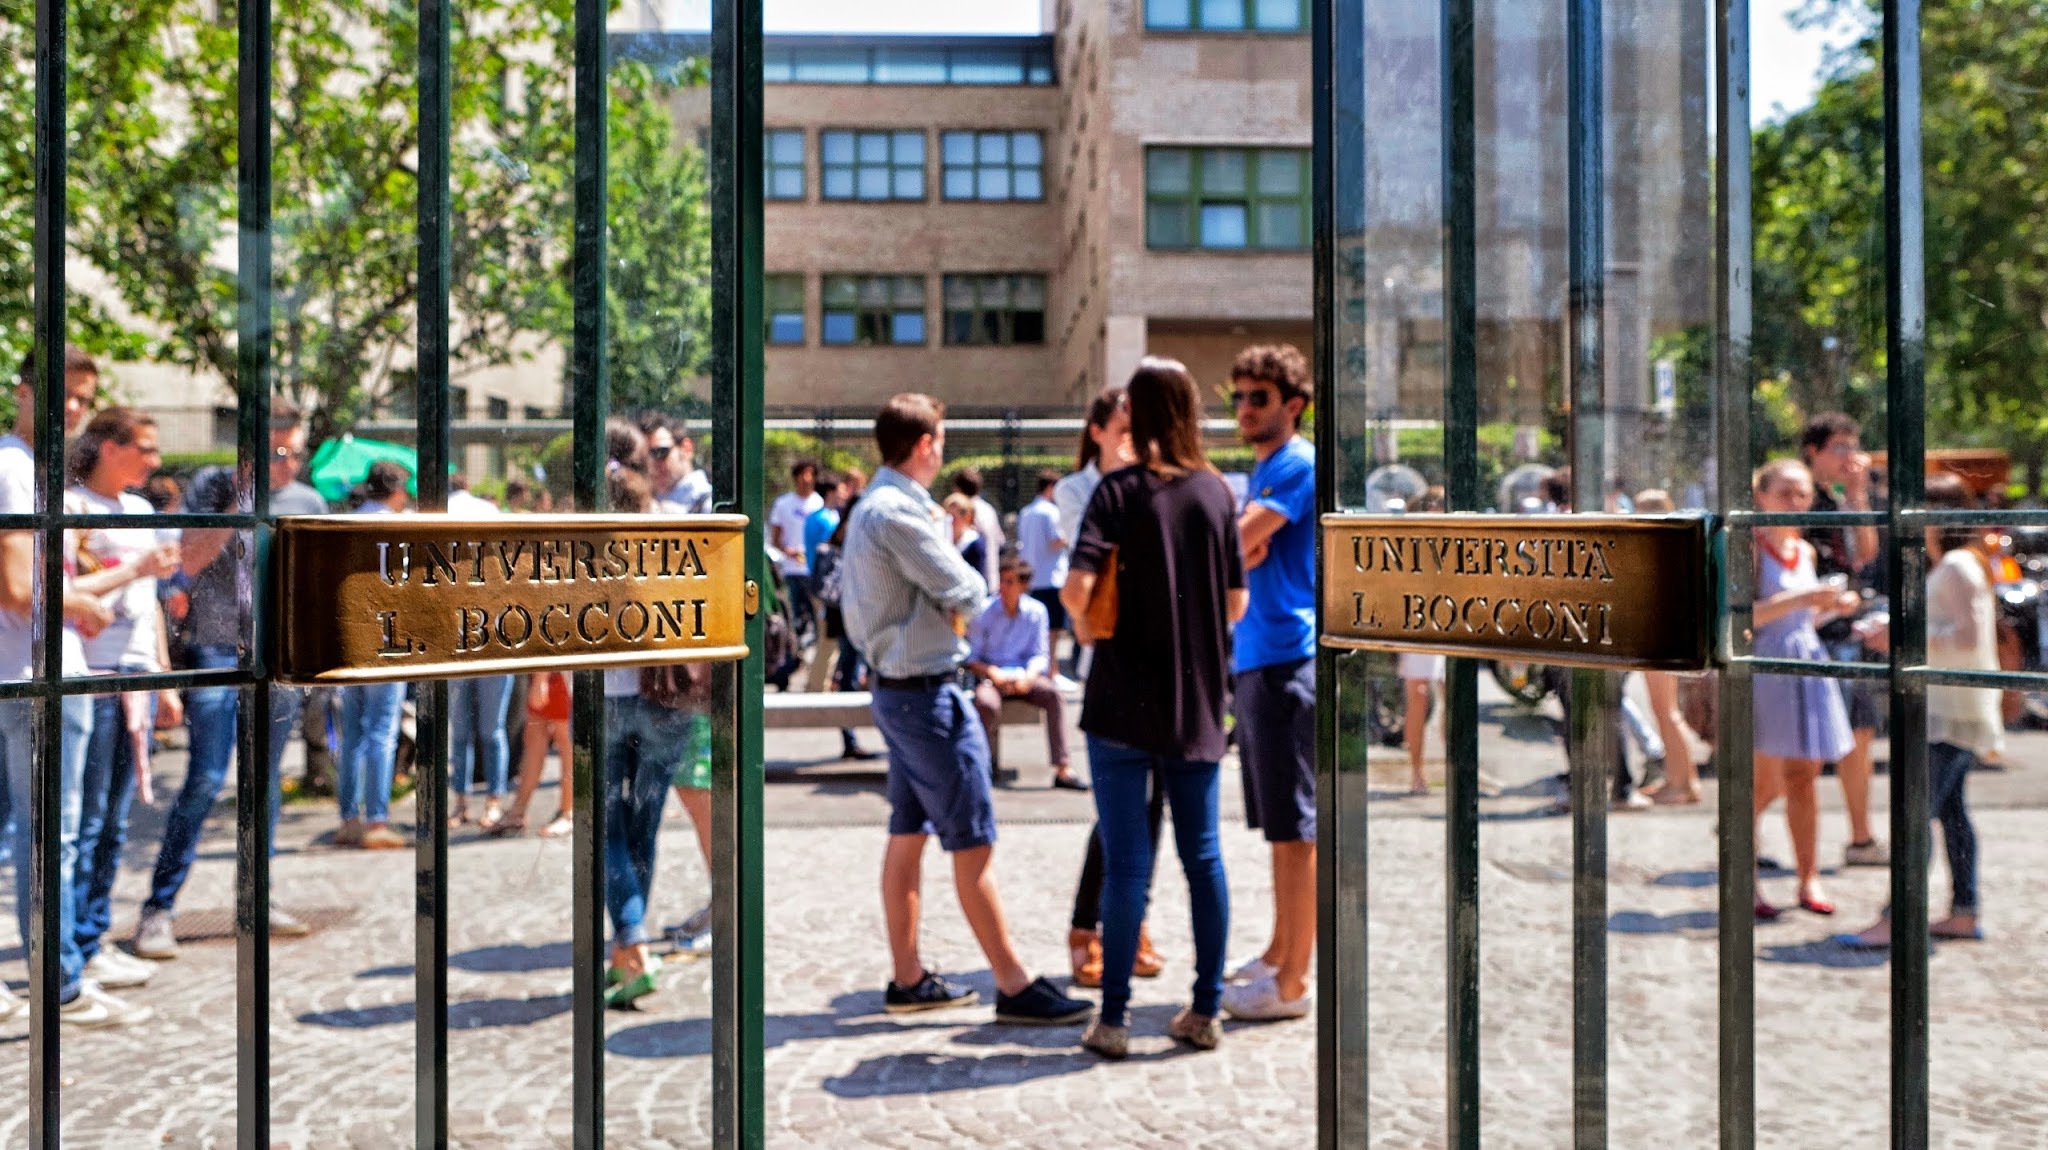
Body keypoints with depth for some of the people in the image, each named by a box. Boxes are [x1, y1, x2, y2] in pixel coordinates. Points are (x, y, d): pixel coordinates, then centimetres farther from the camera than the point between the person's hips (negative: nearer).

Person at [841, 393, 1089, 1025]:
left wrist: (944, 598, -1)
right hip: (927, 693, -10)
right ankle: (1014, 985, 1)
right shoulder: (899, 511, -19)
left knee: (908, 834, 14)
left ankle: (908, 978, 22)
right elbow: (969, 592, -20)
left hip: (893, 686, 10)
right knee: (973, 843, -5)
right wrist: (963, 583, 3)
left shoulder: (867, 509, 13)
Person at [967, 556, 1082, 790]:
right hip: (990, 676, -2)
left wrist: (1029, 676, -17)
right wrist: (993, 673, -21)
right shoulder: (983, 612, -4)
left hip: (1023, 676, 2)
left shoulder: (1036, 611, 1)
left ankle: (1062, 770, -29)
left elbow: (1040, 655, 4)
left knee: (1054, 694, -27)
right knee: (986, 703, -36)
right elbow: (971, 658, -2)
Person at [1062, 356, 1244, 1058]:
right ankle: (1206, 1010, 18)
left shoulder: (1119, 490, -8)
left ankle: (1113, 1019, 7)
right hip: (1198, 703, 4)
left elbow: (1077, 588, -20)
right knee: (1203, 856, 11)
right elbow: (1236, 604, 6)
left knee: (1125, 862, 2)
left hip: (1124, 703, -3)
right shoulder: (1217, 492, 3)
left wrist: (1084, 625, 0)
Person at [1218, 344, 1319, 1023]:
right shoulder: (1265, 470, 20)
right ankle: (1278, 957, 27)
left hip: (1287, 660, -10)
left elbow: (1235, 543, -20)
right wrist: (1244, 551, -3)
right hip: (1257, 660, 10)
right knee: (1282, 828, 17)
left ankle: (1292, 984, 1)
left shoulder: (1298, 464, -11)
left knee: (1296, 830, -5)